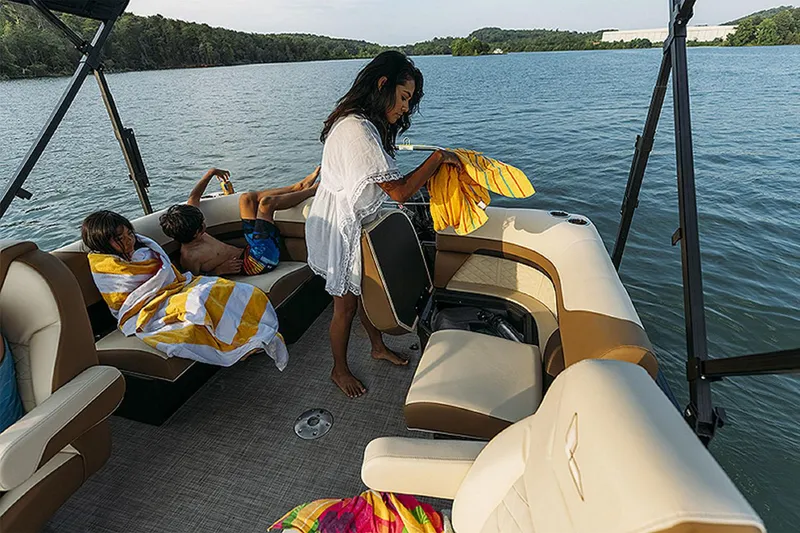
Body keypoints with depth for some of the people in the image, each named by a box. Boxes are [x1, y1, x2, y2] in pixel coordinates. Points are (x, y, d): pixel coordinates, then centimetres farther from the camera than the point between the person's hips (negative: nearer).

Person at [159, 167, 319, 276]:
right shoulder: (189, 258, -21)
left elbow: (193, 197, 14)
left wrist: (210, 173, 18)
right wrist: (218, 270, -25)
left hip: (250, 251, 10)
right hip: (258, 262, -10)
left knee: (247, 198, 14)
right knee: (267, 202, -13)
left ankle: (299, 186, 18)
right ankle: (310, 191, 9)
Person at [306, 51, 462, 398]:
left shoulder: (363, 123, 7)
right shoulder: (358, 131, -28)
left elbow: (386, 183, 9)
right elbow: (399, 192, -29)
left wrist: (430, 174, 1)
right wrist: (438, 157, -19)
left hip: (356, 223, 10)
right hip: (340, 228, -10)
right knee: (346, 304, 6)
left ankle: (379, 347, 44)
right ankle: (339, 370, 30)